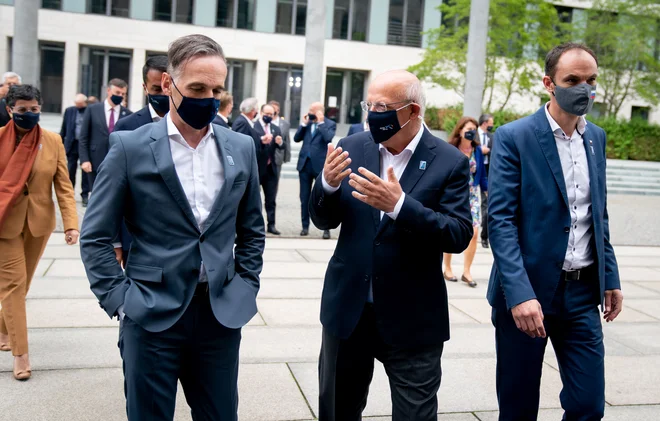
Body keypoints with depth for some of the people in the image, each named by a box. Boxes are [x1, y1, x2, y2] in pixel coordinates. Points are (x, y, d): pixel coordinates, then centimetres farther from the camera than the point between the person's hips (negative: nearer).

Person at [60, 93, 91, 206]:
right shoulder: (69, 111, 6)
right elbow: (64, 129, 10)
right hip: (72, 145, 3)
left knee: (86, 170, 3)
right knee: (70, 170, 8)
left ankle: (85, 195, 12)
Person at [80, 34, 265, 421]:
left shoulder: (241, 148, 5)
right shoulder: (130, 147, -5)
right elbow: (96, 237, -2)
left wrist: (246, 287, 6)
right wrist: (120, 299, -8)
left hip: (222, 314, 3)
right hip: (153, 316, -2)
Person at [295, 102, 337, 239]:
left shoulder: (330, 124, -2)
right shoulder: (307, 123, 11)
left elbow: (328, 138, -20)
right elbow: (296, 138, 6)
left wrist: (320, 122, -15)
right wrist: (304, 124, -3)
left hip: (320, 165, -5)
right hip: (305, 164, 5)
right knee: (304, 198, 9)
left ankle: (326, 228, 5)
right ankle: (305, 226, 18)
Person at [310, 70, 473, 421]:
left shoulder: (449, 162, -9)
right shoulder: (351, 148, 0)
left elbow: (459, 236, -16)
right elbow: (323, 220, 3)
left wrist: (399, 204, -29)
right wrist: (328, 183, -18)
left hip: (413, 319, -3)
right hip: (347, 309, 4)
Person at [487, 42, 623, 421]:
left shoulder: (596, 137, 10)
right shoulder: (514, 137, -10)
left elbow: (599, 216, 17)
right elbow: (501, 219, -15)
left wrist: (611, 277, 11)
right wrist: (520, 294, -23)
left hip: (583, 292, 5)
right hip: (529, 290, -5)